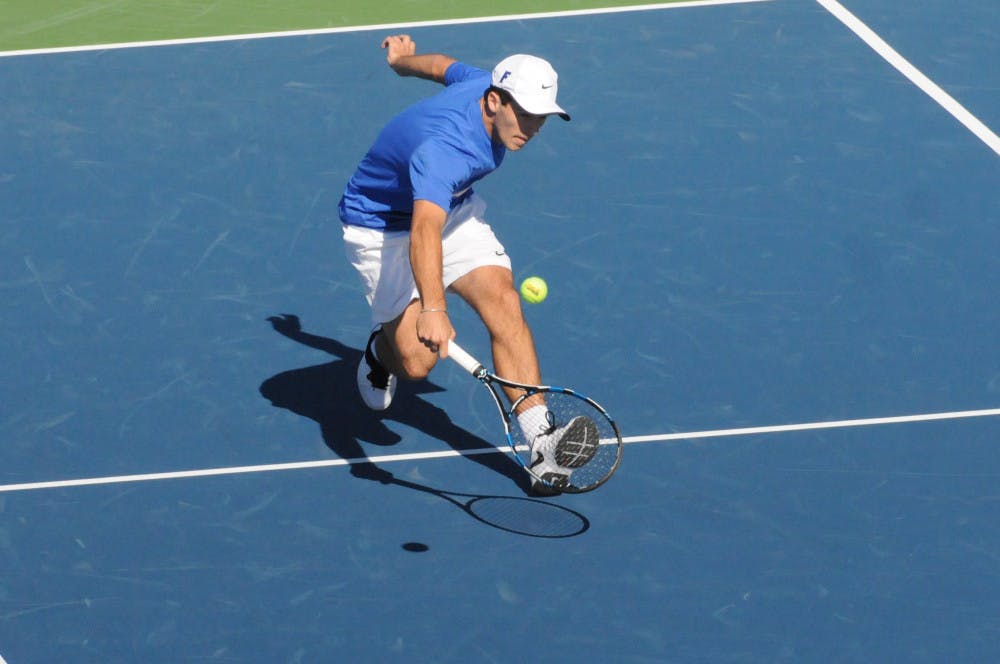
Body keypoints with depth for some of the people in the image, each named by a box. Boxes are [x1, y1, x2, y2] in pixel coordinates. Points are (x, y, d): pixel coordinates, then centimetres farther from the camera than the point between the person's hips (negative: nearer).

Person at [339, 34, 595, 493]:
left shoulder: (485, 85, -15)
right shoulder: (444, 149, -42)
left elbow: (445, 65, 9)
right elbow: (425, 230, -58)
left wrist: (404, 60, 32)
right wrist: (432, 309, -72)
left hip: (454, 210, 7)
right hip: (382, 227, -7)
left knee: (502, 301, -18)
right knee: (417, 359, -14)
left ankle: (542, 439, -26)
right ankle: (382, 350, 26)